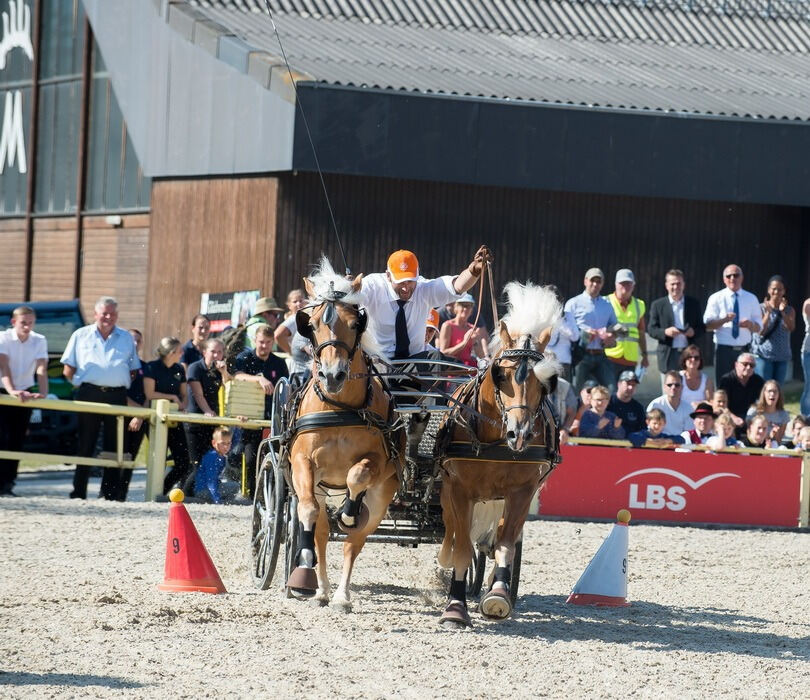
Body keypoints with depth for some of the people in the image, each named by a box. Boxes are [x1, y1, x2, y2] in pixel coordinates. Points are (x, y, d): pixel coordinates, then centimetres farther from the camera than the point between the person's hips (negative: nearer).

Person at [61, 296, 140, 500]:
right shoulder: (81, 336, 12)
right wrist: (79, 384, 1)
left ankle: (110, 494, 6)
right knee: (85, 445, 0)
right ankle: (78, 493, 4)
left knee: (114, 447, 2)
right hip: (89, 395, -2)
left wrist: (127, 387, 5)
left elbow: (134, 370, 19)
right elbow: (67, 369, 11)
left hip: (117, 397, 2)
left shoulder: (126, 338, 17)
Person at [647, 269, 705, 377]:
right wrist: (665, 332, -17)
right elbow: (651, 329, 3)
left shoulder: (694, 303, 11)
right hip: (668, 356, -1)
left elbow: (702, 328, 12)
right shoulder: (658, 305, 7)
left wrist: (694, 332, -11)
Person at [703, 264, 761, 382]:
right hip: (724, 349, -2)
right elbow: (707, 325, -5)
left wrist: (750, 324, -15)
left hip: (744, 350, 2)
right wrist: (724, 320, -23)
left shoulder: (751, 299, 11)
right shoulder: (716, 298, 3)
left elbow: (758, 327, 9)